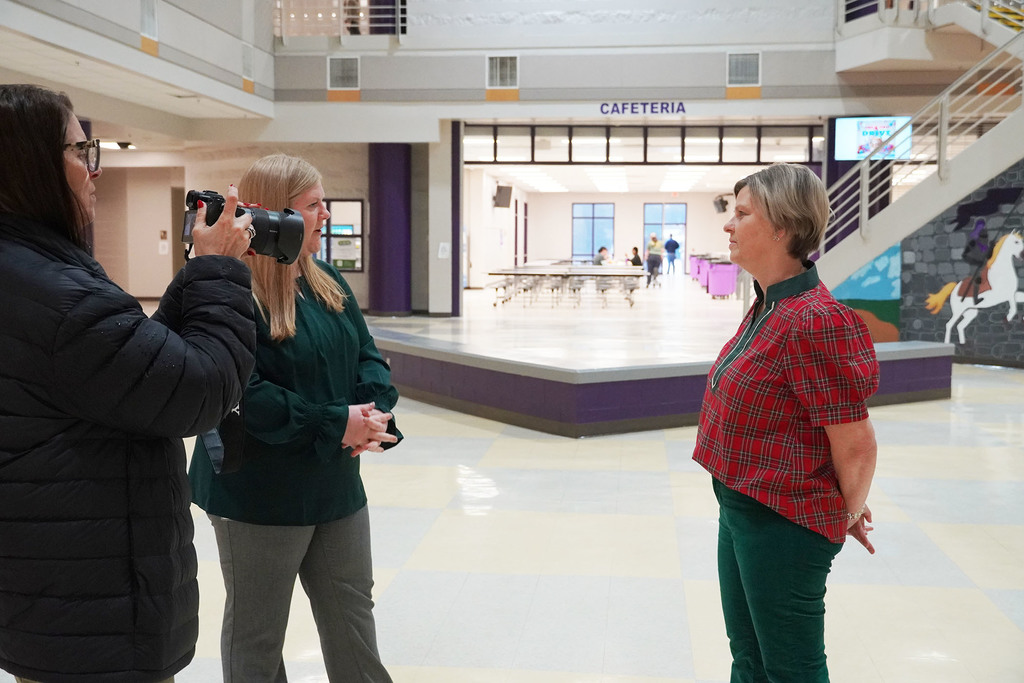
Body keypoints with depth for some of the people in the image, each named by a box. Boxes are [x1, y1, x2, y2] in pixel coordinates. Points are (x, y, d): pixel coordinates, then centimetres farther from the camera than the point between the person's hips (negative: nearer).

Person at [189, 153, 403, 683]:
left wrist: (373, 412, -14)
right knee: (257, 633, 12)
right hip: (258, 495, -7)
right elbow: (241, 394, -26)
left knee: (352, 611, 20)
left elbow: (368, 356, 7)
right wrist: (336, 424, -23)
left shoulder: (328, 283, 6)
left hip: (335, 484, 7)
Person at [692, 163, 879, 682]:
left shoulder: (814, 320, -26)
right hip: (740, 507, 9)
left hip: (783, 523, -9)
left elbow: (855, 444, -22)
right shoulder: (768, 307, 6)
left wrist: (849, 514, -4)